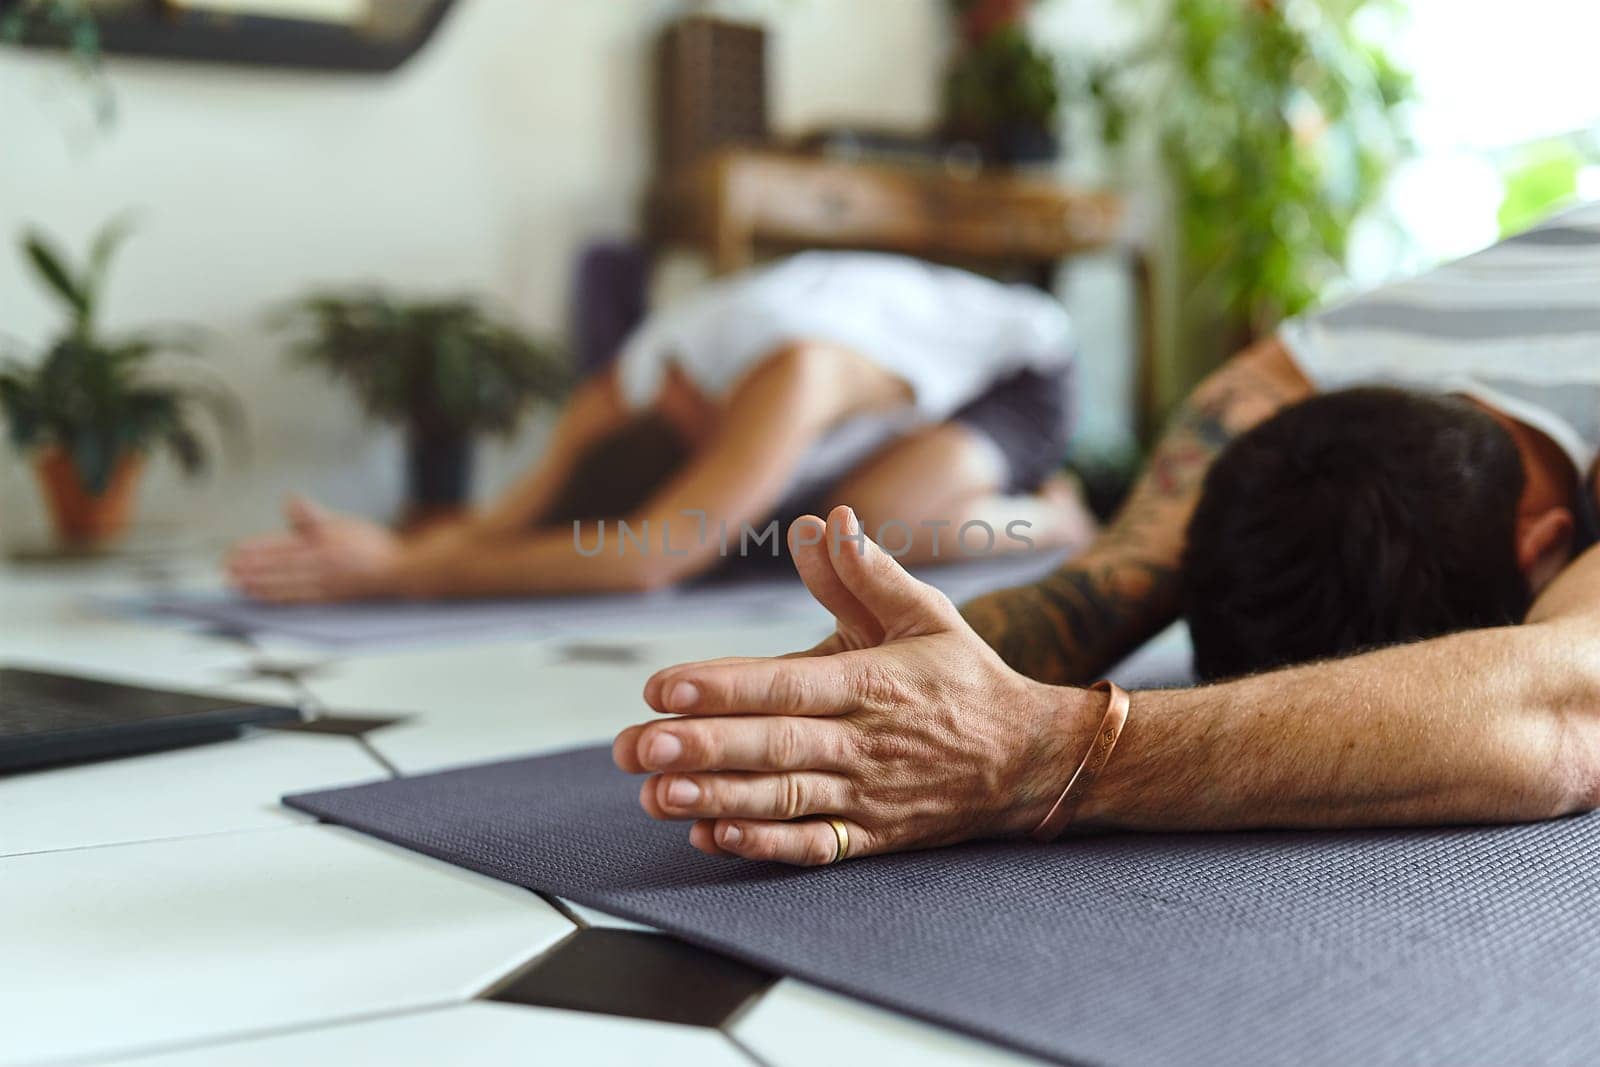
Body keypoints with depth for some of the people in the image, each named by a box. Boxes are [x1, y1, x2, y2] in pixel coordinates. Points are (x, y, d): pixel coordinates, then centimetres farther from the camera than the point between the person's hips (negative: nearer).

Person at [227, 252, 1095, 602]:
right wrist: (383, 554, -48)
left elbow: (645, 562, -53)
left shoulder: (789, 376, -45)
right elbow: (513, 517, -27)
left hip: (1013, 363, -8)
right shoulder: (616, 399, -21)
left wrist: (403, 572, -56)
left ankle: (1047, 518, -2)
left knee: (868, 522, -35)